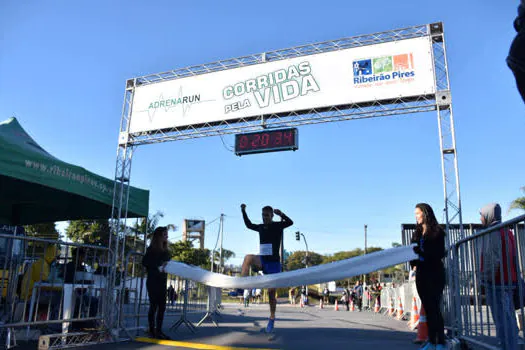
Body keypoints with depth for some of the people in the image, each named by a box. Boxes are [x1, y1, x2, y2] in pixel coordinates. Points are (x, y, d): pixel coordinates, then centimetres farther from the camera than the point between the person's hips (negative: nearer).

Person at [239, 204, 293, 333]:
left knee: (271, 292, 0)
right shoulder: (261, 227, 11)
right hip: (262, 260, 3)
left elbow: (290, 222, -21)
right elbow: (249, 225, 27)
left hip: (273, 263, -3)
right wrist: (243, 211, 20)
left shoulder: (278, 226, -3)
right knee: (248, 258, -30)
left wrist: (281, 214, -39)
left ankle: (272, 319, 19)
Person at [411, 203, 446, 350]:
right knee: (428, 308, 9)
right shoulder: (417, 233, 14)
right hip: (421, 273, 6)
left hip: (435, 273, -6)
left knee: (435, 308, -7)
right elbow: (415, 252, 13)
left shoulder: (437, 231, -4)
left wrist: (422, 252, -26)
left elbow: (440, 253, -13)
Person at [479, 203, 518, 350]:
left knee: (502, 321, -8)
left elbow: (492, 259, -20)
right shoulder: (507, 232, 17)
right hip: (509, 281, 9)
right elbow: (513, 257, 18)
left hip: (496, 283, -9)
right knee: (509, 319, 14)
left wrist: (486, 279, -13)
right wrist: (513, 278, 20)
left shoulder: (492, 232, -12)